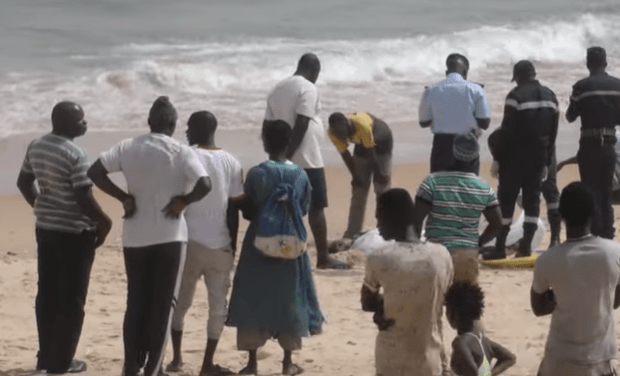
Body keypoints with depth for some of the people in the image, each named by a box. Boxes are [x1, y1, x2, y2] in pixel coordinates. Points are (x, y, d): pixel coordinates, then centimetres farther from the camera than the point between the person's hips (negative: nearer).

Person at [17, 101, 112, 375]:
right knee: (71, 299, 2)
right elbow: (84, 197, -23)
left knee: (47, 294, 15)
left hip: (45, 228, 8)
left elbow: (23, 183, 14)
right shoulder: (75, 154, -22)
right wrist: (104, 222, -8)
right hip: (74, 233, -8)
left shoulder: (35, 147, 4)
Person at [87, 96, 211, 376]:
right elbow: (204, 184, -22)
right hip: (169, 237, -3)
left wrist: (124, 198, 0)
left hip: (135, 237, 3)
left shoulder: (127, 147, 2)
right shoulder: (182, 152, -8)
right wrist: (182, 201, -6)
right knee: (162, 305, 4)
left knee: (135, 303, 12)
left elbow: (94, 172, -5)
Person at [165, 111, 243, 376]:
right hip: (220, 244, 2)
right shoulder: (232, 163, 3)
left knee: (180, 302, 12)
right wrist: (233, 244, 11)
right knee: (218, 305, 8)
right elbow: (234, 209, 3)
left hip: (190, 241, -2)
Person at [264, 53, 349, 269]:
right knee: (316, 208, -2)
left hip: (286, 161, 7)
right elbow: (301, 126, -20)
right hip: (307, 159, -7)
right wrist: (288, 155, -18)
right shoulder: (308, 89, -11)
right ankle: (323, 258, 0)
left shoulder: (278, 89, 13)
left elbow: (267, 125, 13)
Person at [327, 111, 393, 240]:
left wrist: (380, 174, -18)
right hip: (362, 145, 5)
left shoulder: (362, 125, -40)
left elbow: (371, 153, -28)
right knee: (358, 191, 0)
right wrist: (355, 177, -7)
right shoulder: (333, 133, -23)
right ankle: (351, 234, -1)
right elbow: (345, 155, -11)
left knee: (382, 189, -11)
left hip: (382, 143, -5)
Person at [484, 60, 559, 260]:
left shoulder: (516, 95, -11)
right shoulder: (550, 96, 10)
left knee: (506, 200, -2)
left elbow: (507, 130, -13)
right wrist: (547, 161, 16)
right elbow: (553, 132, 12)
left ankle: (500, 247, -4)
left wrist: (497, 157, -7)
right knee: (532, 199, 8)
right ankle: (526, 246, 4)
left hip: (515, 156, -6)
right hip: (539, 155, 6)